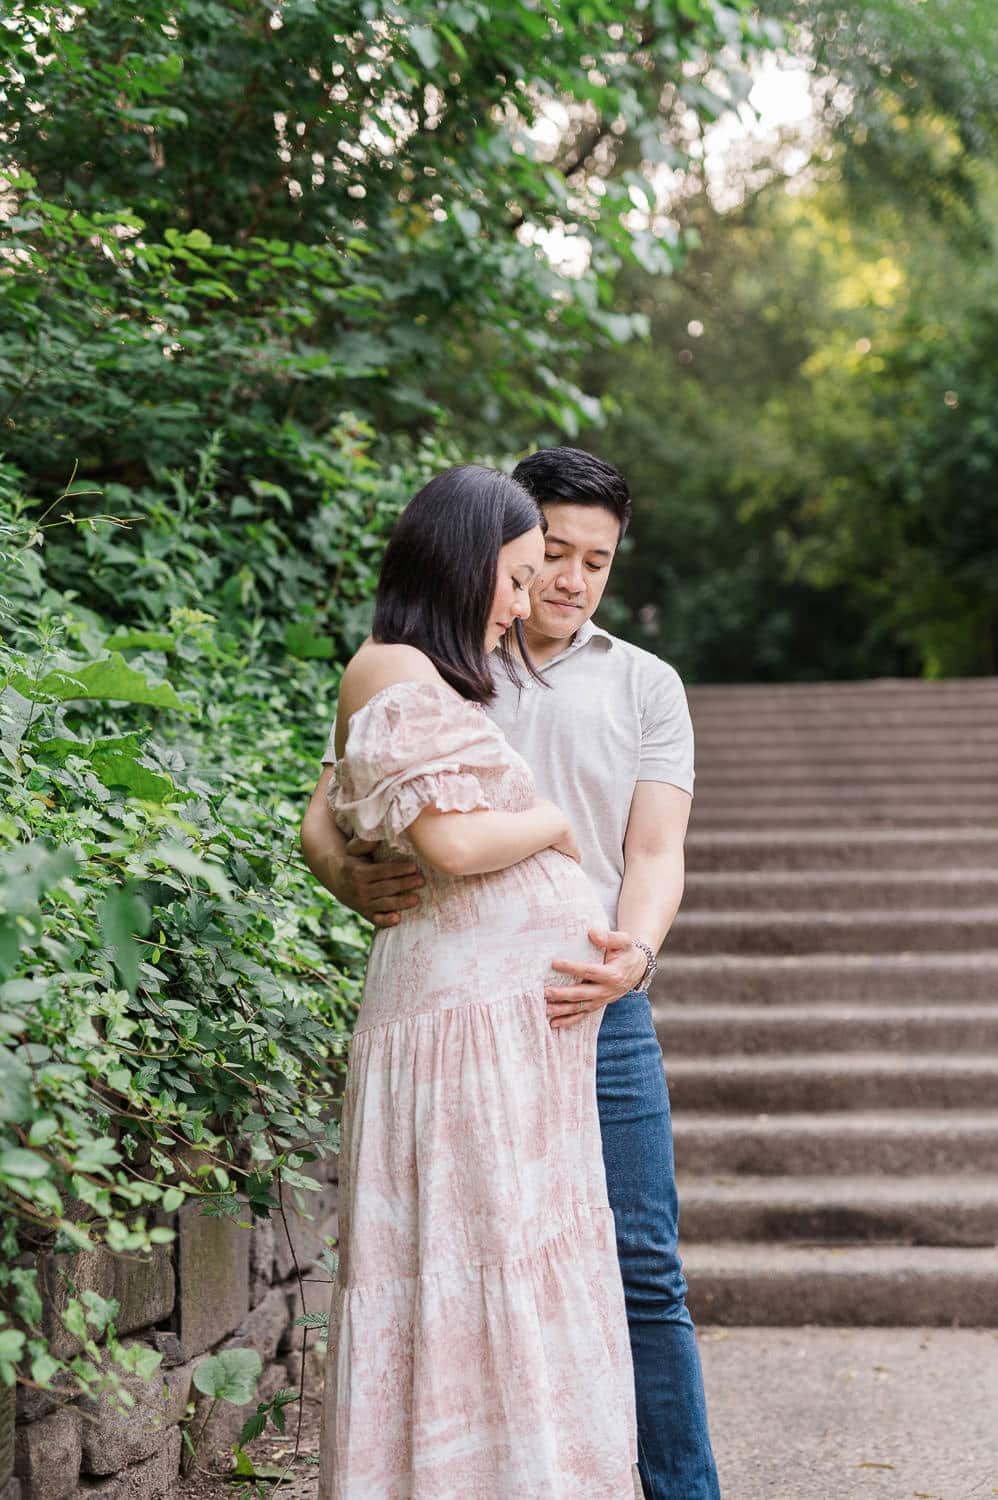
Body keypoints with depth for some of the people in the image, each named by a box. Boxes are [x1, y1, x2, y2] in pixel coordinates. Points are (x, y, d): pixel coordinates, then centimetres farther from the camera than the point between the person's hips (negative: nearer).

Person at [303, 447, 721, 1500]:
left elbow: (654, 854, 2)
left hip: (598, 1011, 0)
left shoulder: (644, 687, 12)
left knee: (642, 1273, -1)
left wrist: (632, 953, -20)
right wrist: (350, 877, -19)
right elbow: (323, 819, 6)